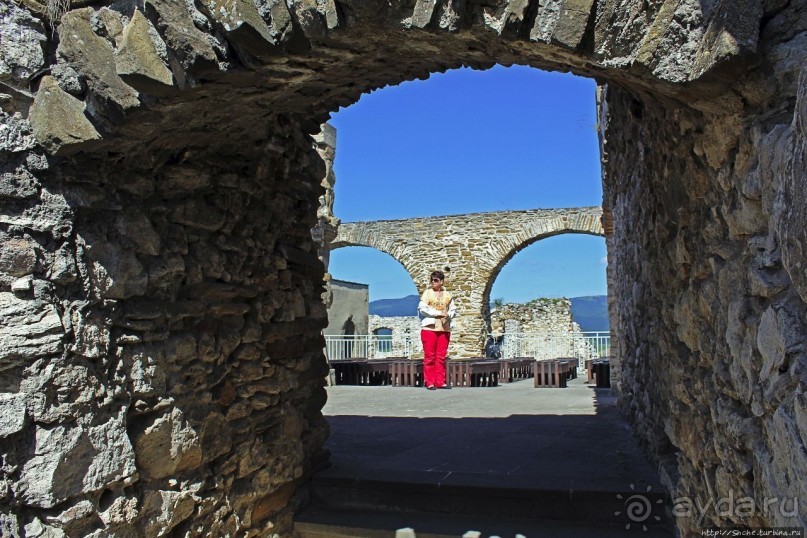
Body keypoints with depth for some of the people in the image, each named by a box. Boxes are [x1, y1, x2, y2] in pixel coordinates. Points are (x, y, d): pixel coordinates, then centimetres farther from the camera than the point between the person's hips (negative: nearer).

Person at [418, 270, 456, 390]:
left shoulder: (447, 295, 11)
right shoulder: (427, 293, 2)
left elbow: (453, 309, 15)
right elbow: (422, 308, -9)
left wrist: (448, 315, -9)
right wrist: (438, 313, -14)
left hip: (444, 329, 3)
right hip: (429, 328, -3)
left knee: (441, 357, 6)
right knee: (429, 357, -2)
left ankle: (440, 382, 11)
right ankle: (429, 382, 3)